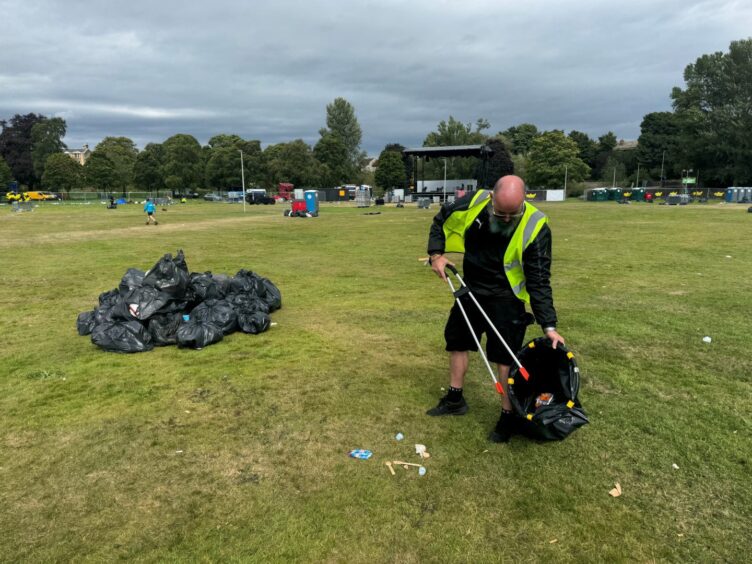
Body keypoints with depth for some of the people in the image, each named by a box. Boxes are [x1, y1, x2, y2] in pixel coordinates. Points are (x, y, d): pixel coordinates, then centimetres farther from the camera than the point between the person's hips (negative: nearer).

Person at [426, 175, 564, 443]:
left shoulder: (535, 227, -24)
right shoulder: (474, 202, -16)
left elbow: (539, 282, -19)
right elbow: (441, 221, 4)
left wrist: (549, 326, -23)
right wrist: (436, 254, -7)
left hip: (506, 299, -5)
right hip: (471, 290, 5)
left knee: (505, 357, -4)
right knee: (456, 340, 16)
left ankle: (508, 417, 15)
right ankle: (455, 399, 36)